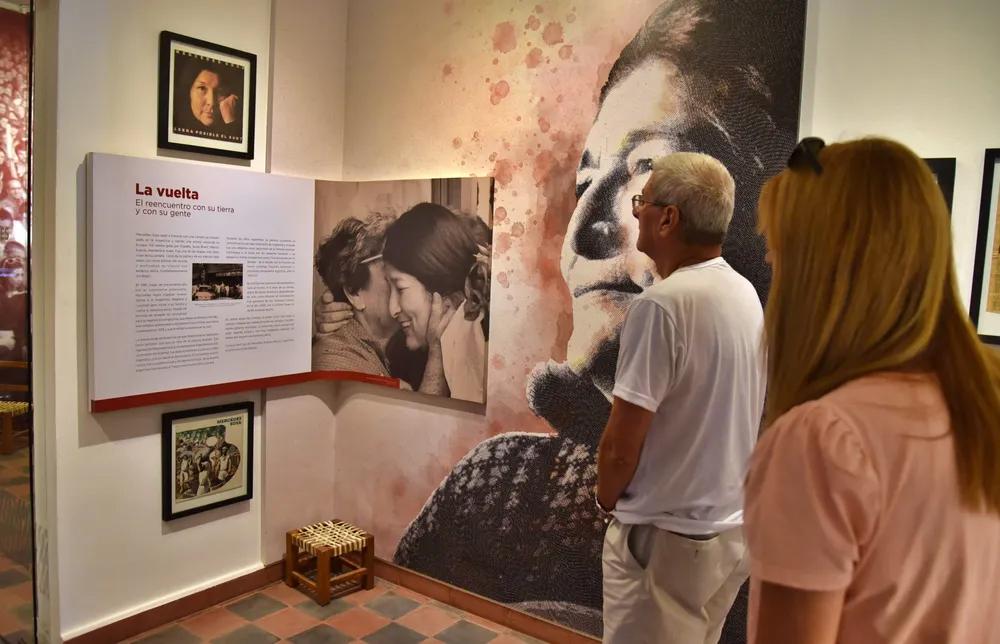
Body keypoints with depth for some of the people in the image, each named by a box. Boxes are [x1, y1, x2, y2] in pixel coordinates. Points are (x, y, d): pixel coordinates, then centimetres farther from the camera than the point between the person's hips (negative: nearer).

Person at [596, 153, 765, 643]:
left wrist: (607, 499, 0)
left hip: (664, 535, -8)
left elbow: (621, 443, -20)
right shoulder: (746, 295, 3)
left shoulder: (661, 304, -23)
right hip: (732, 526, 8)